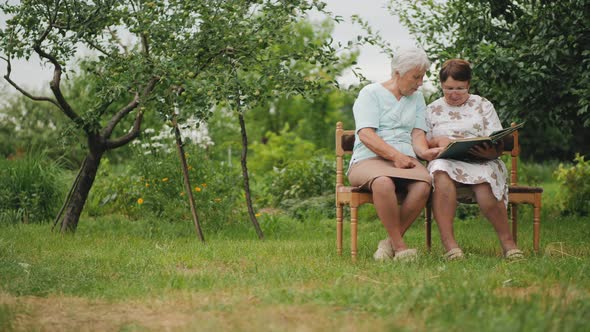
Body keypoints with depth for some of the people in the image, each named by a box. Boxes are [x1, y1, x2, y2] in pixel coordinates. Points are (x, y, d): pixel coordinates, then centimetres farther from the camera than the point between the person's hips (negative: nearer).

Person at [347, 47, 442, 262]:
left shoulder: (417, 98, 23)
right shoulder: (371, 93, 4)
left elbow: (418, 132, 11)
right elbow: (365, 134, -9)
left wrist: (424, 151, -13)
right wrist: (396, 156, -20)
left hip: (405, 160, 4)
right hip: (368, 161, -4)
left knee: (423, 185, -32)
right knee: (383, 182, -41)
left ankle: (390, 242, -21)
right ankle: (399, 246, -29)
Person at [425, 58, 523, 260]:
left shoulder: (483, 106, 15)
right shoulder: (432, 110, 19)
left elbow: (498, 146, 7)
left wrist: (490, 152, -17)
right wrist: (438, 141, -9)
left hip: (481, 162, 0)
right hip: (446, 162, 0)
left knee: (485, 178, -38)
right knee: (441, 171, -39)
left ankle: (507, 241, -25)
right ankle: (448, 243, -43)